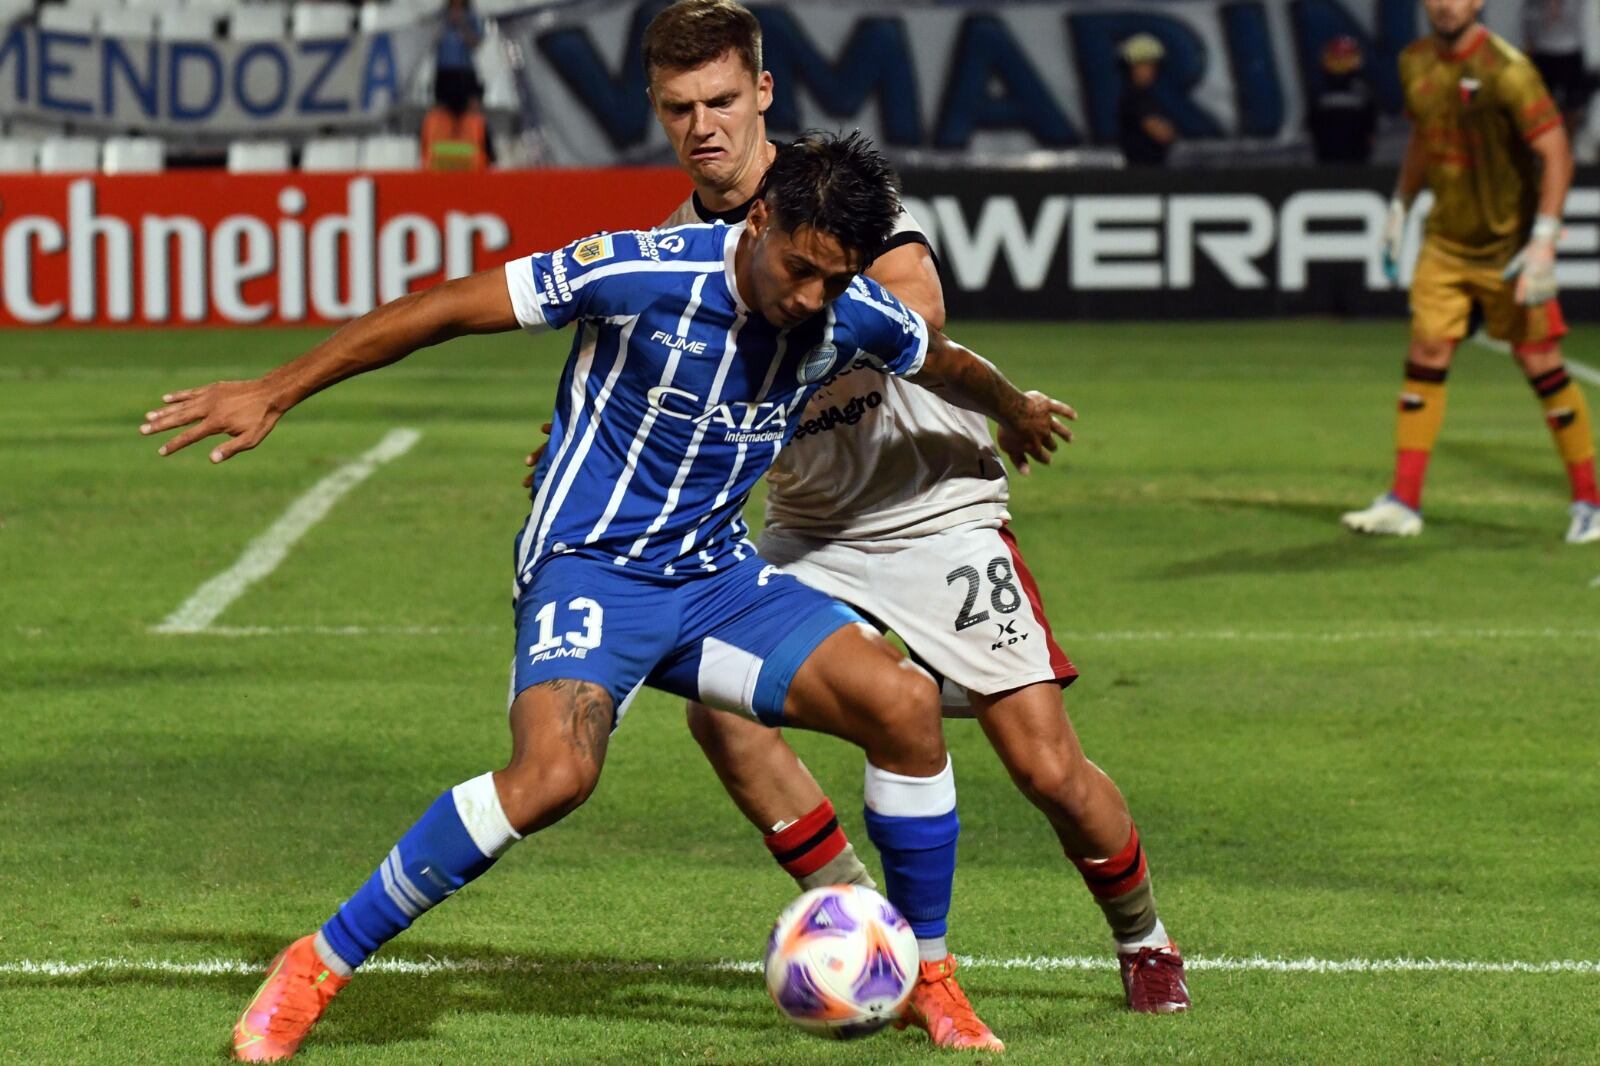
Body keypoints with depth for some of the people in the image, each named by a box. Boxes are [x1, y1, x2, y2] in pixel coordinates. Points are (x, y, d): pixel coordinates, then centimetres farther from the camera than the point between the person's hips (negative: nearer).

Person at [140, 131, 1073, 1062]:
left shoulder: (856, 316, -5)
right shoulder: (643, 273, -21)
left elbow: (946, 364, 21)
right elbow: (444, 310, -16)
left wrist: (1017, 412, 42)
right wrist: (276, 393, -15)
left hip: (716, 575, 6)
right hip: (590, 566, -6)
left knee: (906, 702, -13)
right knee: (554, 773, -32)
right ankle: (318, 967, -17)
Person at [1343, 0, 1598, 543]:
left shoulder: (1506, 70, -18)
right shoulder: (1416, 62, 3)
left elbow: (1555, 153, -20)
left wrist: (1544, 240, -26)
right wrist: (1399, 208, 18)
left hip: (1509, 245, -6)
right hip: (1445, 241, 6)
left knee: (1541, 365, -3)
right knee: (1426, 353, -2)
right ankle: (1403, 504, 1)